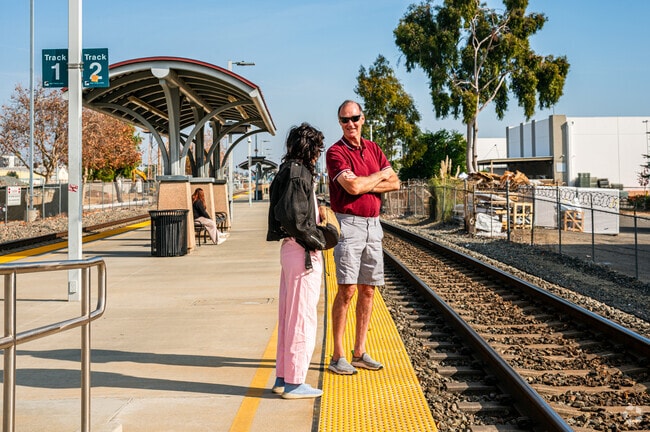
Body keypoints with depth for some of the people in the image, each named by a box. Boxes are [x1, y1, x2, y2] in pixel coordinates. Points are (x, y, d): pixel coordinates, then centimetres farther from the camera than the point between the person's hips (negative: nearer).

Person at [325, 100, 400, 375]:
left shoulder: (373, 149, 14)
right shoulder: (336, 152, -5)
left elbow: (395, 183, 7)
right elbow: (352, 186, -20)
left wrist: (366, 185, -10)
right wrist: (380, 175, -3)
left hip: (373, 224, 6)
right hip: (348, 224, -6)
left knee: (368, 291, 8)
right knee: (346, 291, -8)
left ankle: (360, 352, 17)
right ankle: (338, 356, -1)